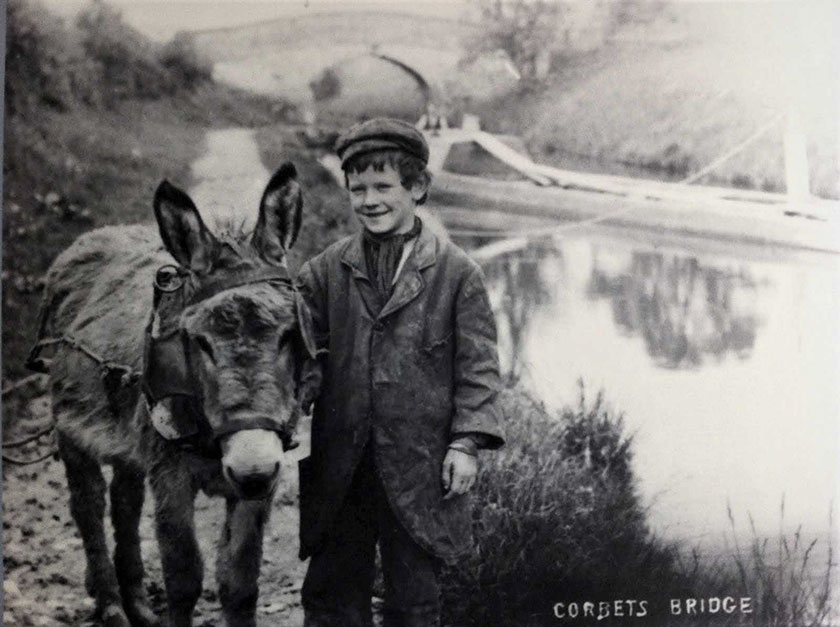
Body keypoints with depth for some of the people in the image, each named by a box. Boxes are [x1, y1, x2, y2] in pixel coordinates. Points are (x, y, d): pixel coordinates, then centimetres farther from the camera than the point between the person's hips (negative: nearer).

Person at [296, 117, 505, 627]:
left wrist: (466, 442, -10)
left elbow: (479, 365, -2)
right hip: (339, 465, 2)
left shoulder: (457, 272, -1)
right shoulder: (327, 270, 6)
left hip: (419, 465, -2)